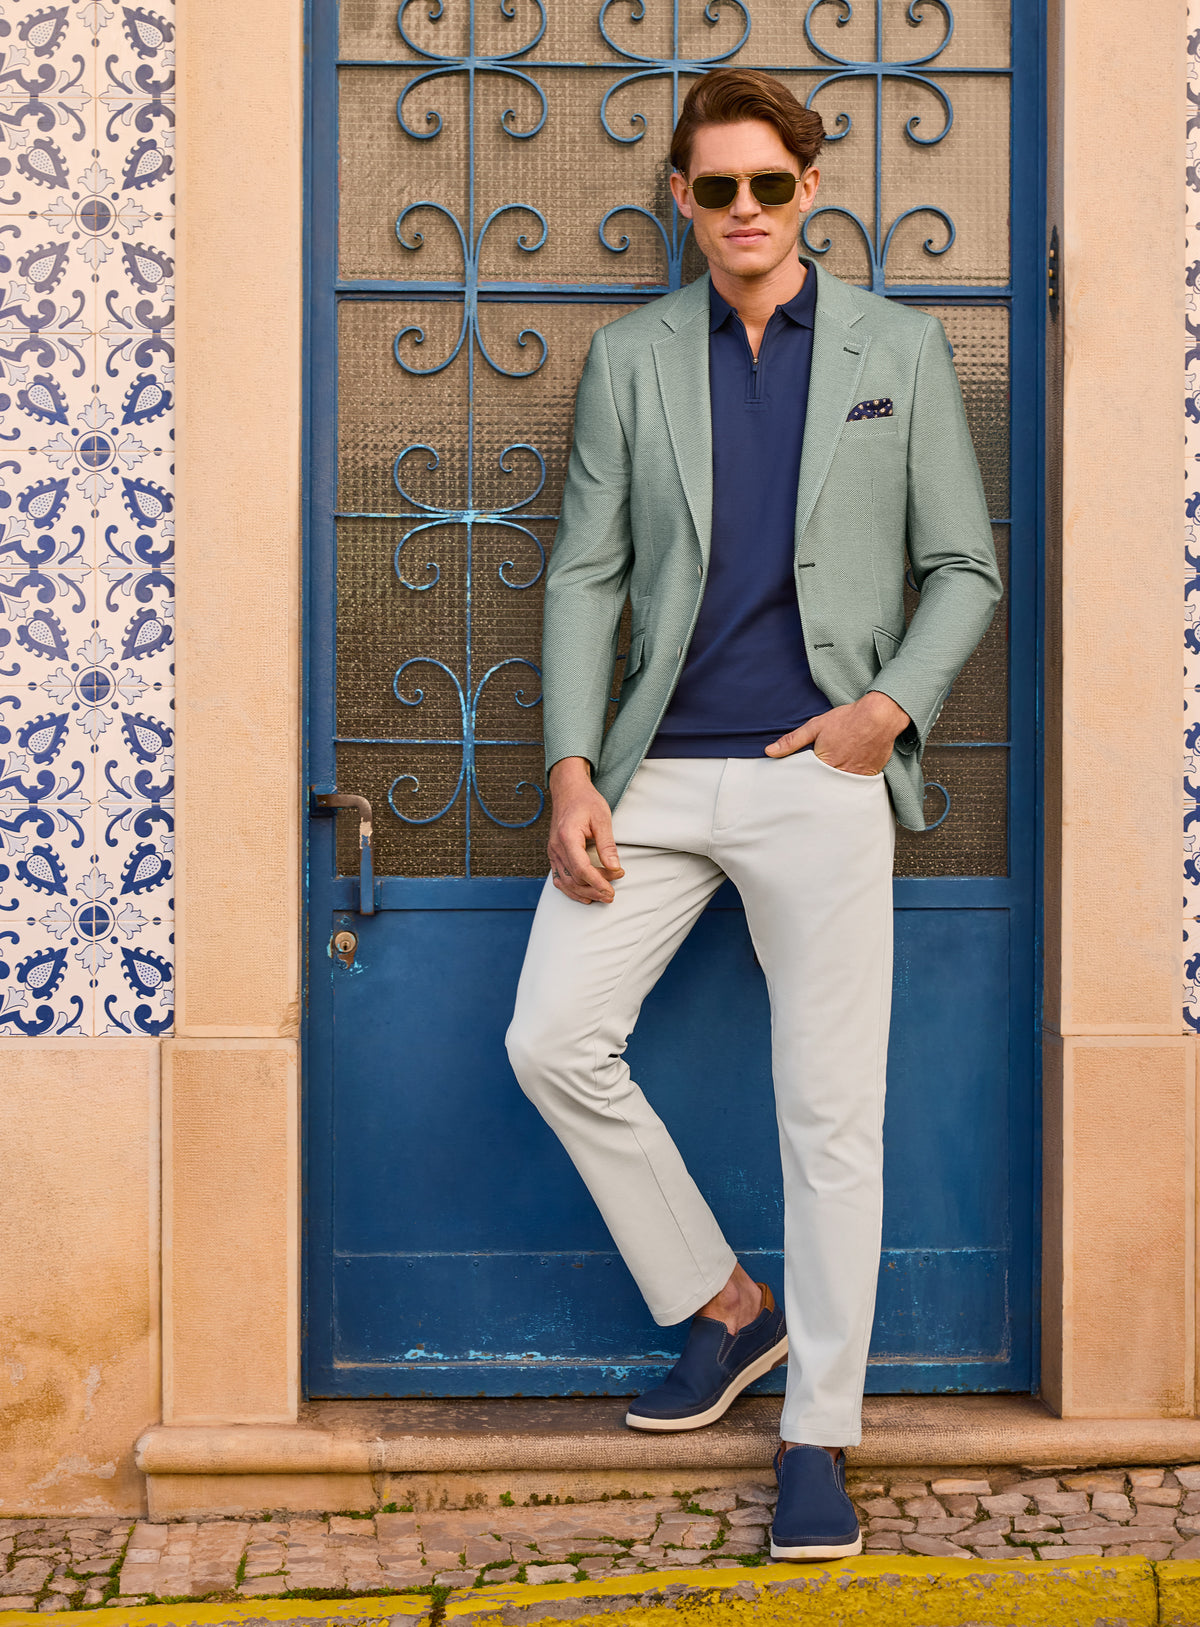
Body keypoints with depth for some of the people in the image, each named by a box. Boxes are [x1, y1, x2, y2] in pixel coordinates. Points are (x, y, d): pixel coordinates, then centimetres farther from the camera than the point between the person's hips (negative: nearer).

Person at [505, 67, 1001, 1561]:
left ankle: (818, 1437, 12)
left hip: (819, 772, -2)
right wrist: (572, 773, -2)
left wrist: (891, 706, -9)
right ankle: (724, 1308, 18)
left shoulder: (899, 349, 5)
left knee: (830, 1113, -2)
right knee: (552, 1043, -3)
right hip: (661, 770, 3)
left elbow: (963, 567, 8)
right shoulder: (629, 358, 9)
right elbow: (586, 574, 7)